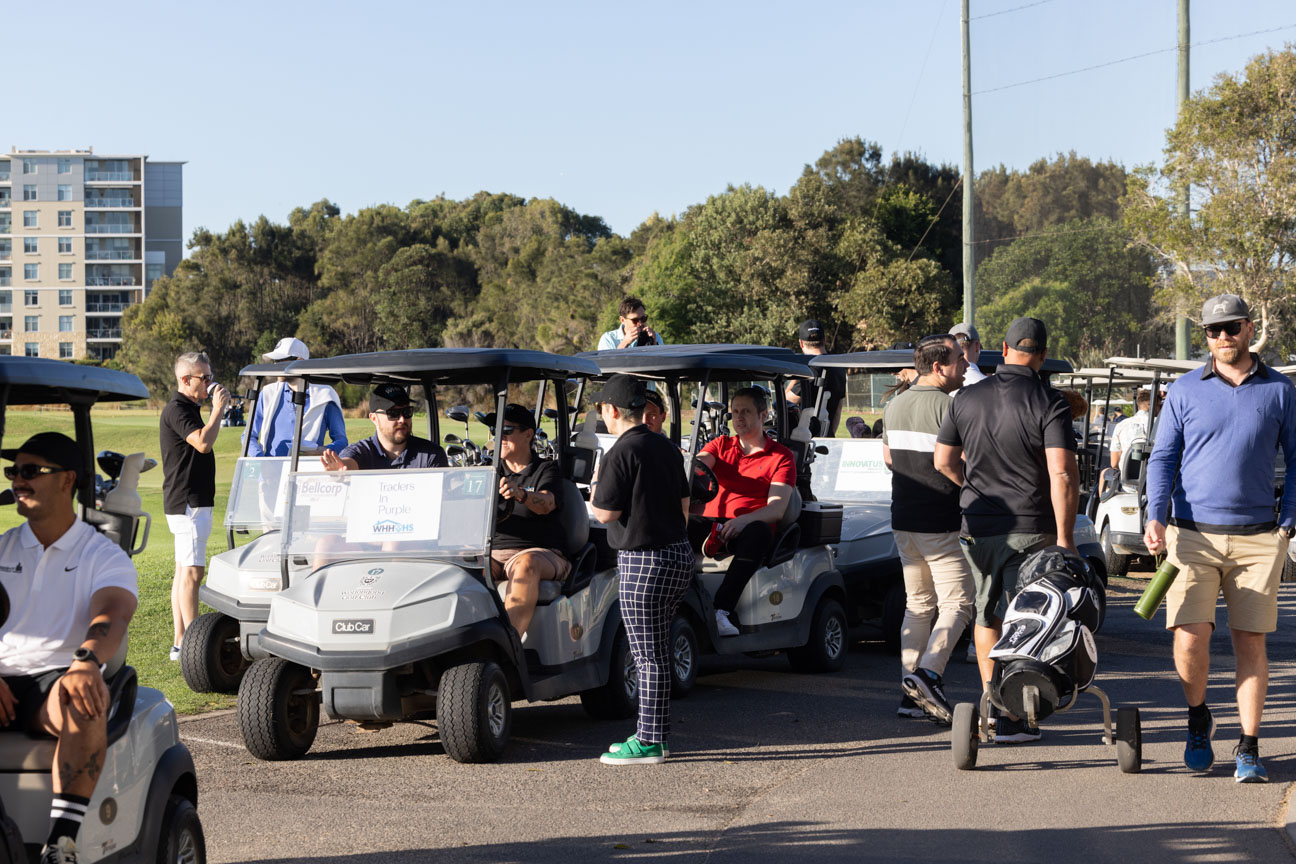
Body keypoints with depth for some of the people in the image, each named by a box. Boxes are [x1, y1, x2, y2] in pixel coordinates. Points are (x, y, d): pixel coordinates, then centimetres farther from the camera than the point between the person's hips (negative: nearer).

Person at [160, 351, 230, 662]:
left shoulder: (187, 408, 19)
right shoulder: (176, 410, -14)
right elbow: (203, 443, -27)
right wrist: (218, 408, -18)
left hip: (193, 501, 11)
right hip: (188, 502, -11)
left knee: (184, 571, 10)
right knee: (192, 571, -10)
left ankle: (180, 642, 12)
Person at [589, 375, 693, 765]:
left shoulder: (621, 453, -15)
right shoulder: (667, 448, 12)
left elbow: (604, 513, -14)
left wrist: (597, 482, 4)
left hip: (643, 561, -9)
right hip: (679, 555, 9)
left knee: (648, 656, -4)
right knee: (657, 653, 15)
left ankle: (649, 742, -1)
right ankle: (655, 732, 21)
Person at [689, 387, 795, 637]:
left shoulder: (781, 456, 8)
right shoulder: (721, 445, 20)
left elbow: (776, 509, -5)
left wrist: (744, 520, -25)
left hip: (749, 526, -3)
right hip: (712, 522, 3)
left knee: (759, 532, -39)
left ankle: (721, 611, -47)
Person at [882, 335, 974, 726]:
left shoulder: (895, 406, 11)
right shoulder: (947, 406, -15)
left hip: (903, 520, 8)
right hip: (941, 524, -8)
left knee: (918, 604, 14)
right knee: (957, 603, -3)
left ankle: (911, 693, 11)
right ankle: (928, 675, -20)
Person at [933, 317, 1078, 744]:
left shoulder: (967, 397, 4)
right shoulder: (1050, 403, -10)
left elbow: (943, 461, 9)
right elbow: (1062, 474, -19)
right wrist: (1065, 537, -16)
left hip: (977, 526, 4)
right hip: (1029, 528, -4)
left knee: (986, 615, 16)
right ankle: (1012, 718, -1)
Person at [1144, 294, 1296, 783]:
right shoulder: (1186, 391, 6)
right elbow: (1162, 458, 8)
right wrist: (1156, 518, -6)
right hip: (1194, 536, 0)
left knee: (1250, 641, 0)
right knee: (1190, 638, -10)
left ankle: (1248, 751, 7)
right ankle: (1198, 719, 17)